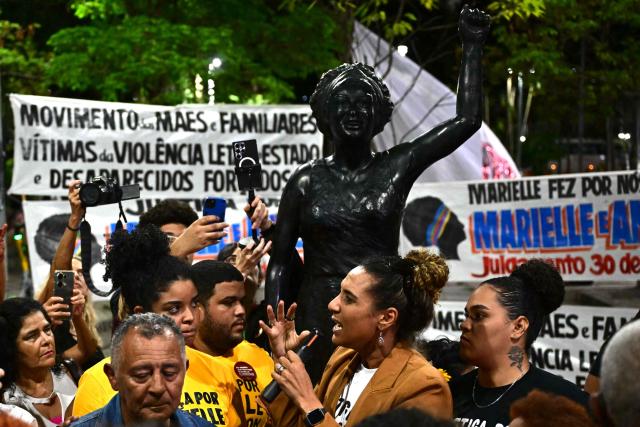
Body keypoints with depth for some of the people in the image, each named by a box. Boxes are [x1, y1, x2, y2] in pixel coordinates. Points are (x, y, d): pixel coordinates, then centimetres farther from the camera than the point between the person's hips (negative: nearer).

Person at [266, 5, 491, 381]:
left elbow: (468, 120, 3)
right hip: (320, 314, 0)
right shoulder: (307, 180, 7)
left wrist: (472, 46, 4)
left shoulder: (397, 167, 6)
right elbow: (279, 262, 8)